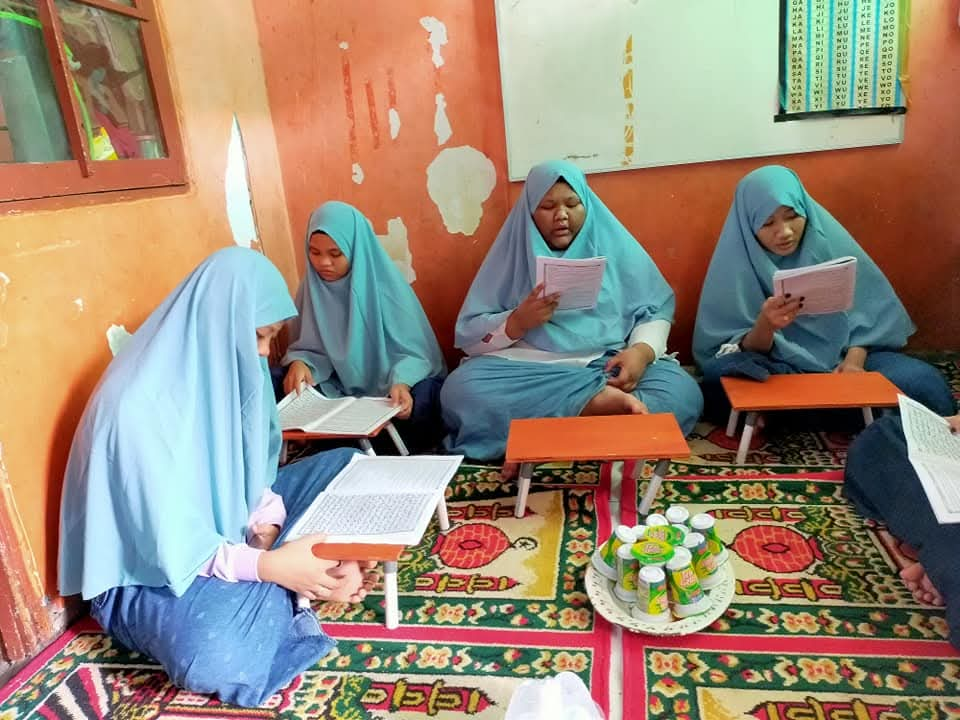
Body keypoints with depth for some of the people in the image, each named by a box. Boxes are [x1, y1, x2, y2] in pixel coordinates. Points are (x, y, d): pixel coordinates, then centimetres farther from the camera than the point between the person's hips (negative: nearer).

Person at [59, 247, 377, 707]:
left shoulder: (221, 365, -7)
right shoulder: (139, 408, -30)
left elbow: (247, 467, 2)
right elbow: (176, 546, -27)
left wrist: (268, 527, -15)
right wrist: (271, 565, -34)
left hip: (228, 522, 8)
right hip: (154, 566, -7)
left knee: (345, 467, 3)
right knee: (215, 658, -36)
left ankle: (309, 571, -14)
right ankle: (299, 585, -10)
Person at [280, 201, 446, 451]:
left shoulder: (384, 282, -14)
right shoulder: (312, 287, -2)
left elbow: (413, 348, -15)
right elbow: (310, 347, 3)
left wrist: (401, 383, -35)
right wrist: (299, 363, -21)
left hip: (390, 384, -4)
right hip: (343, 389, 4)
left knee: (419, 400, -35)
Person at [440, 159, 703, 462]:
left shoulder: (615, 246, 9)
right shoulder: (511, 253, 7)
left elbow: (656, 311, 7)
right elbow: (469, 335, 4)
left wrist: (642, 351, -15)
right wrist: (518, 322, -15)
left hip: (609, 366, 1)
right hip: (528, 369, 0)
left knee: (683, 392, -26)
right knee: (460, 390, -28)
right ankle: (597, 402, -29)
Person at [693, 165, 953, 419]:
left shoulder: (829, 240, -4)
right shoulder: (736, 261, -11)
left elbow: (868, 307, 4)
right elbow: (746, 351, -12)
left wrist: (854, 359, -14)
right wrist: (765, 325, -34)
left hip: (840, 355, 2)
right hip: (777, 367, -1)